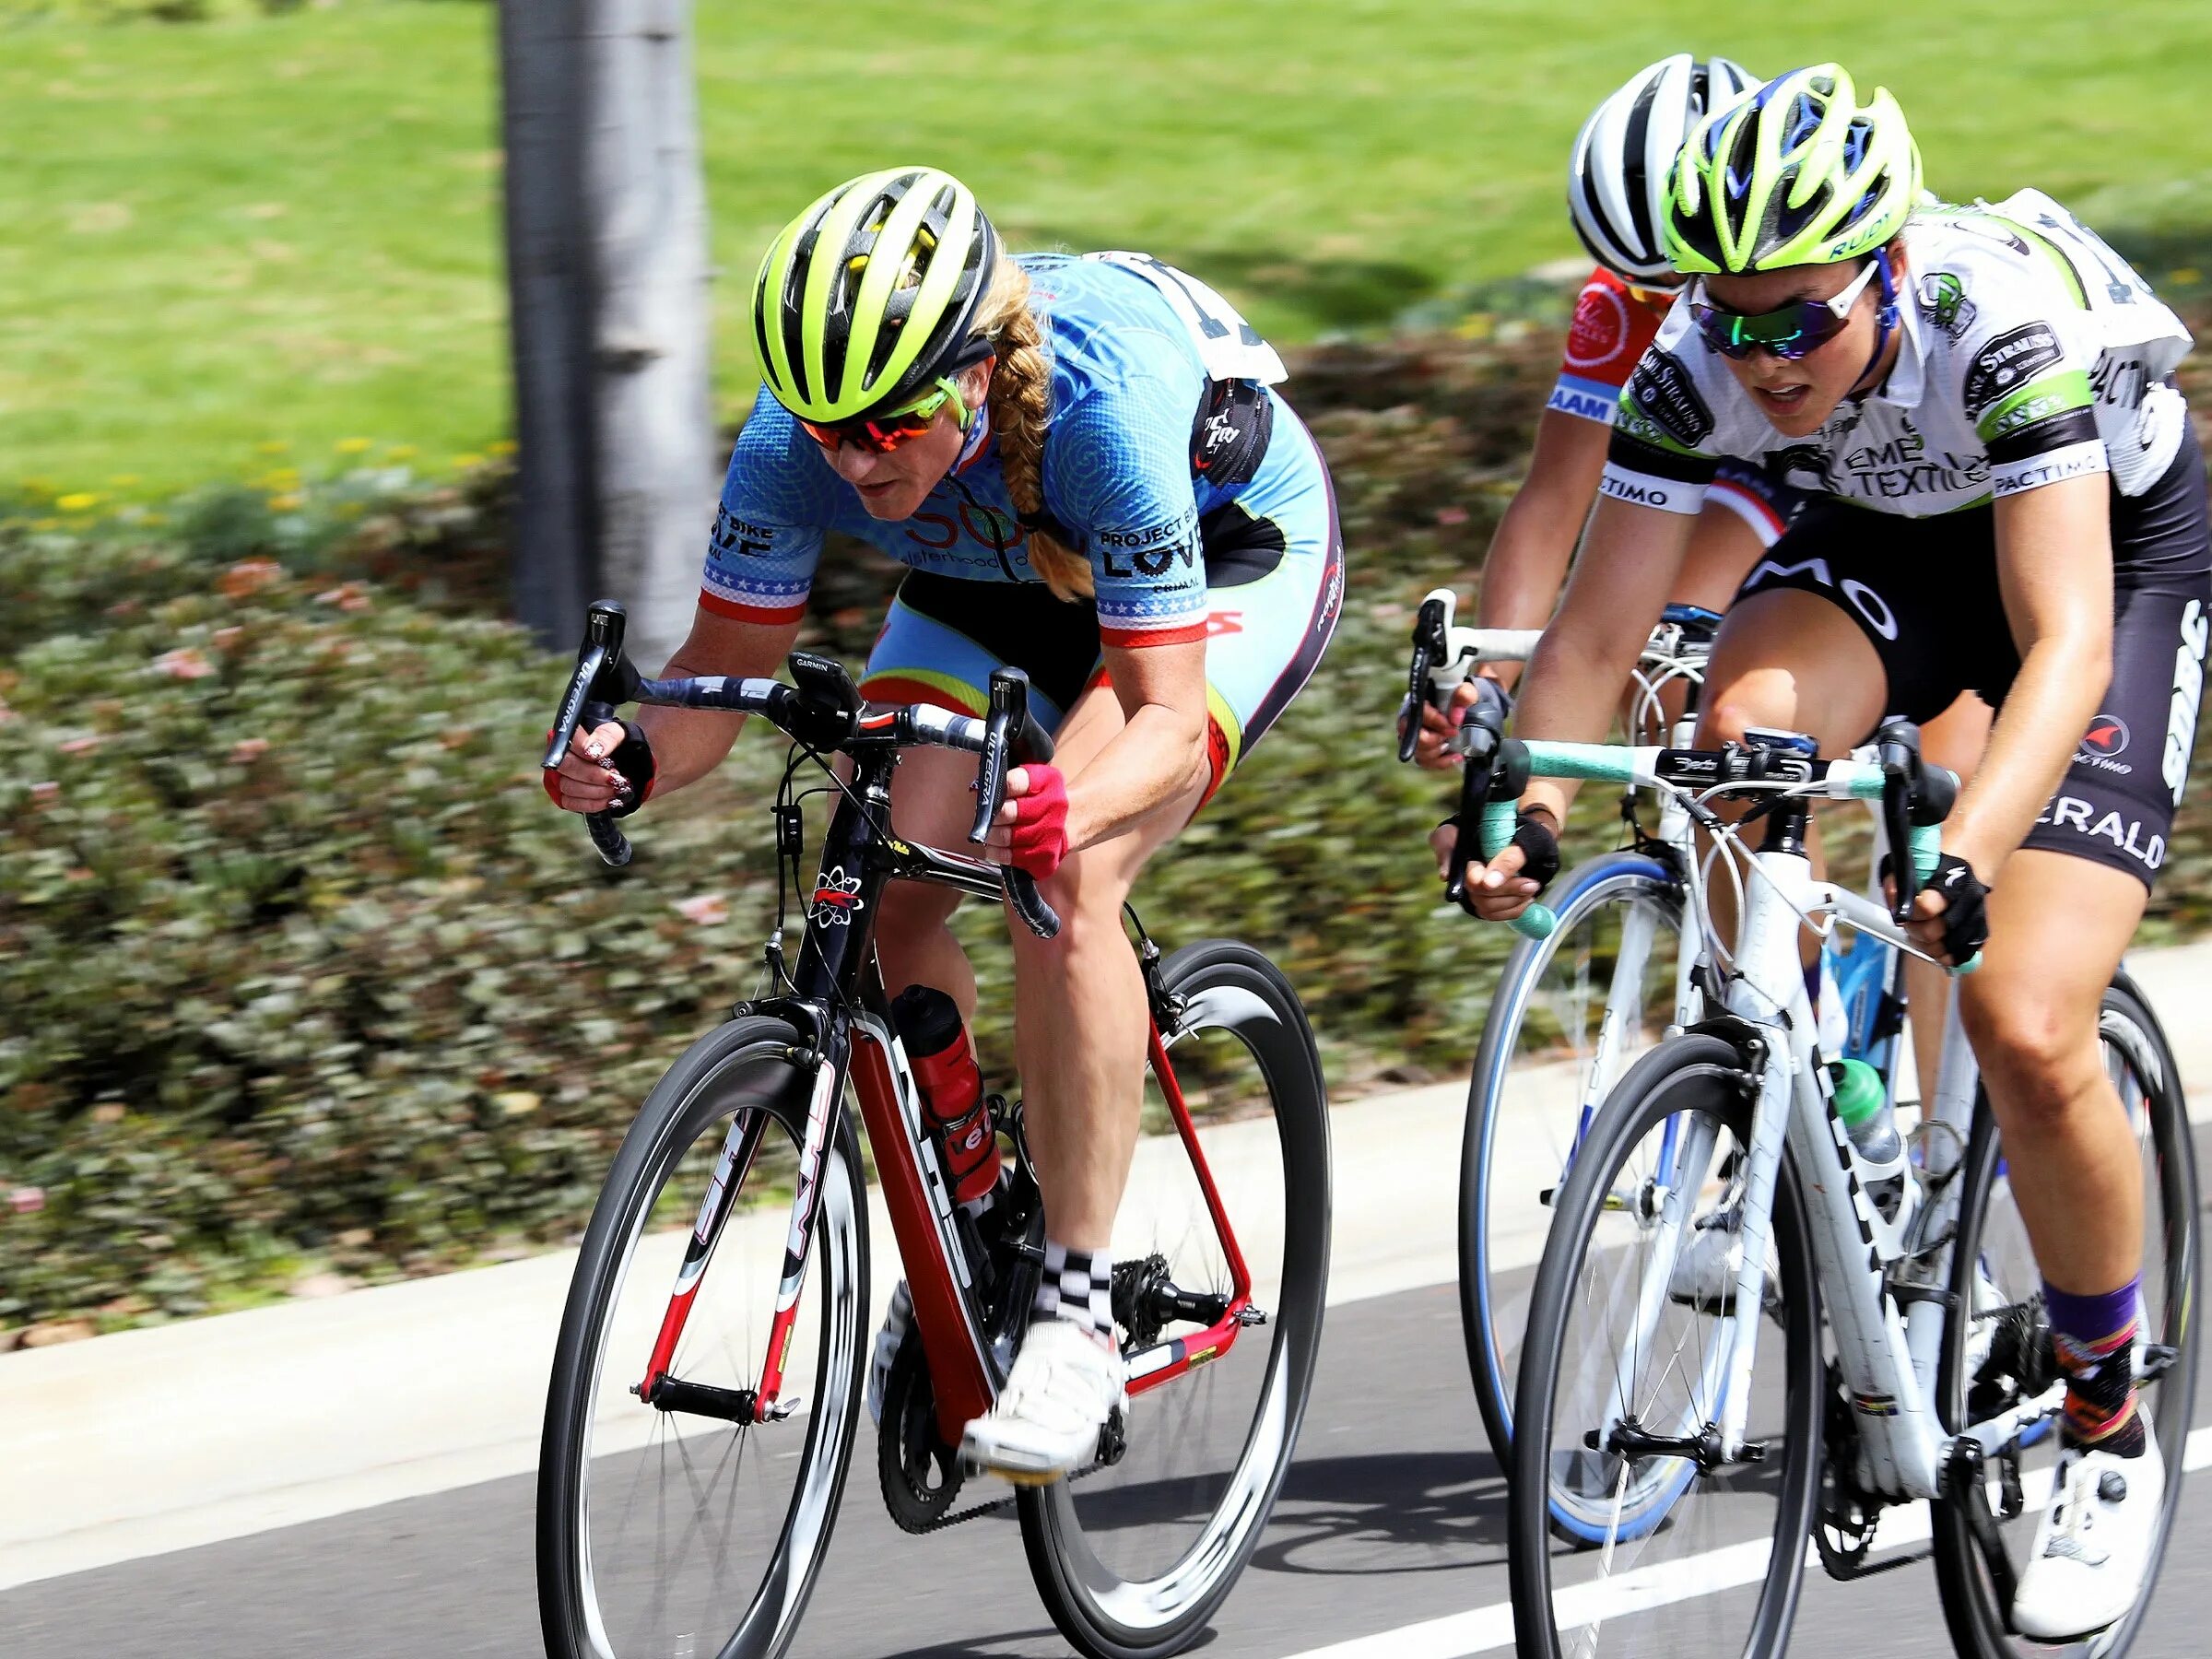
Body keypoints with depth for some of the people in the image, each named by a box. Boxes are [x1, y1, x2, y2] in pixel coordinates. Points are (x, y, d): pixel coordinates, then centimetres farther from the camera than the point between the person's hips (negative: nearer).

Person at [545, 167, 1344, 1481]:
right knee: (885, 886, -16)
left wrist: (1070, 811, -59)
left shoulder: (1098, 398, -40)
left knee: (1062, 884, -28)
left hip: (1233, 554, -5)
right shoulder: (798, 433, -28)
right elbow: (726, 665, -18)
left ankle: (1081, 1311, -21)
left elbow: (1166, 710, -38)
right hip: (998, 580, 5)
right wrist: (634, 761, -40)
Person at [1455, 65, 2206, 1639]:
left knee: (2027, 1032, -19)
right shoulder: (1702, 367, -25)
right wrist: (1525, 806, -40)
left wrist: (1970, 855, -59)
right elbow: (1600, 625, -22)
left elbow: (2064, 640, -45)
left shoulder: (2005, 325, -38)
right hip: (1891, 536, 4)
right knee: (1741, 721, -32)